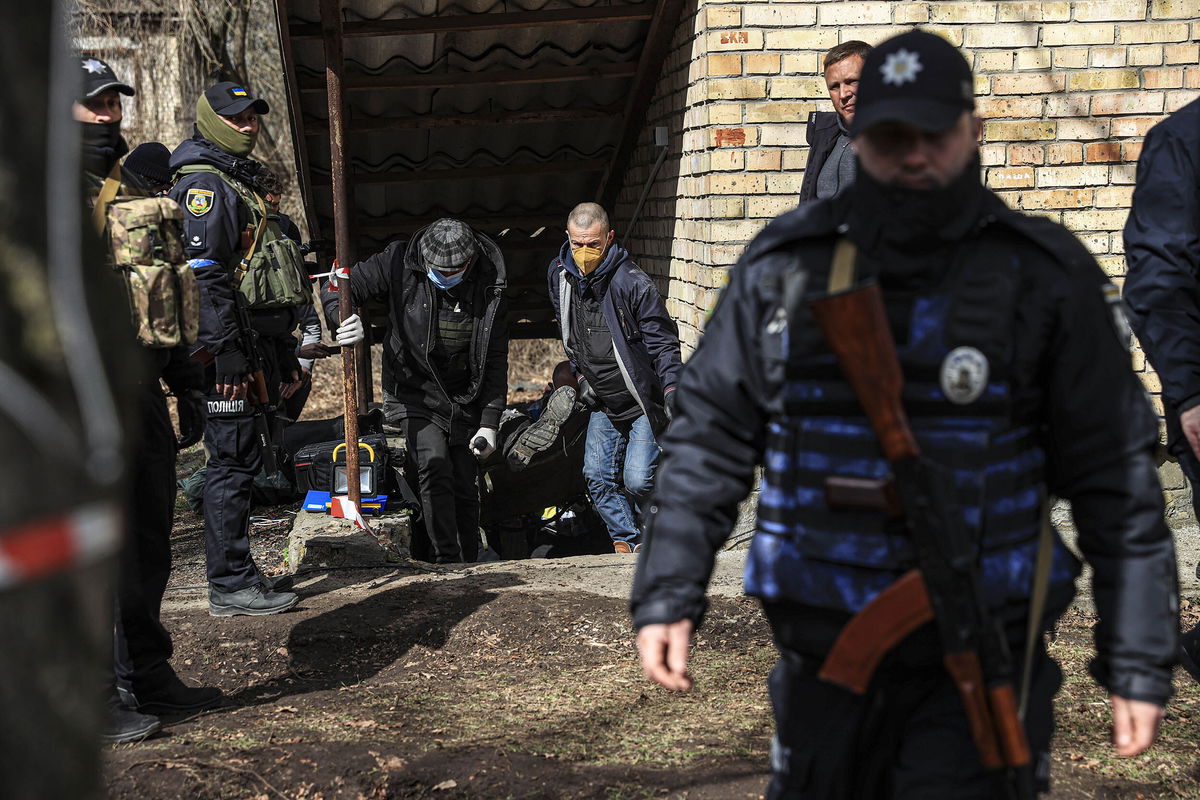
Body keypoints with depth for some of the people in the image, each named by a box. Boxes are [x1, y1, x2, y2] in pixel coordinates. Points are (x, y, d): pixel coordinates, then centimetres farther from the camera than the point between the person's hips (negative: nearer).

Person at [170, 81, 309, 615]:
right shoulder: (205, 185, -9)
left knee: (240, 462, 13)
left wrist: (284, 352, 27)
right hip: (231, 350, -10)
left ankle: (239, 572, 19)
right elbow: (204, 273, -20)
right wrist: (223, 349, -25)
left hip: (256, 344, 10)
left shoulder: (239, 185, 24)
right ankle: (230, 586, -4)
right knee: (232, 462, -8)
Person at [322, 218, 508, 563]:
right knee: (434, 466, -23)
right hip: (414, 392, -2)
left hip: (465, 401, 2)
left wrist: (489, 422, -7)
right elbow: (338, 288, -7)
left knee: (466, 487, 8)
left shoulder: (490, 289, -9)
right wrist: (344, 318, -31)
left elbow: (495, 362, -3)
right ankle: (446, 561, -21)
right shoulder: (398, 264, -14)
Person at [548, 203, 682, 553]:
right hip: (604, 404, 6)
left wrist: (672, 391, -23)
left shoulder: (632, 284, -21)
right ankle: (627, 542, 17)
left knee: (637, 480, -12)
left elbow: (663, 343, -16)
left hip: (644, 402, -6)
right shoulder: (560, 275, -1)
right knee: (597, 476, 1)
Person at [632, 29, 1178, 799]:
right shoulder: (786, 263, 4)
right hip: (821, 668, 3)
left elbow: (1116, 480, -1)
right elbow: (710, 434, 9)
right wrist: (667, 596, 2)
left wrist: (1139, 662, -3)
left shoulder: (1045, 274, -2)